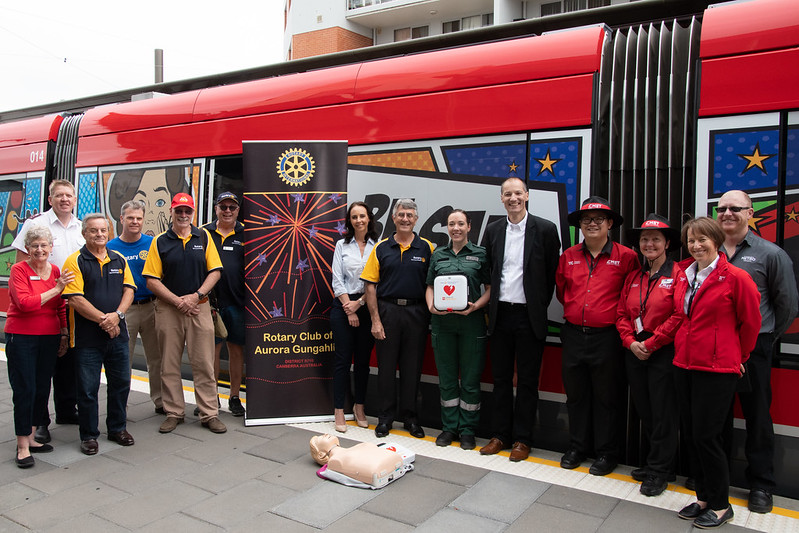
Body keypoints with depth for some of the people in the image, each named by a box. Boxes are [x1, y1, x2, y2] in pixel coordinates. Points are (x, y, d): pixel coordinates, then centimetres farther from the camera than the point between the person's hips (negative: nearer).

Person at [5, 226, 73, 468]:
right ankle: (22, 446, 6)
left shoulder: (56, 271, 8)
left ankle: (31, 437, 23)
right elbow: (24, 303, -19)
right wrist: (55, 289, -18)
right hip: (21, 337, -5)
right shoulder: (19, 270, -7)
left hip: (49, 337, 5)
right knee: (25, 390, -3)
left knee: (42, 389, 9)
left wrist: (64, 335, 10)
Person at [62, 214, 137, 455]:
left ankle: (118, 428, 28)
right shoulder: (75, 261, -5)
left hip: (118, 334, 5)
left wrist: (117, 314, -11)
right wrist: (103, 319, -16)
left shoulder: (119, 259, 10)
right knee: (88, 388, 4)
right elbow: (75, 299, -13)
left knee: (121, 383, 12)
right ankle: (89, 435, 19)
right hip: (87, 337, -4)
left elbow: (129, 290, 6)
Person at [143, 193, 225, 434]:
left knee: (204, 363, 2)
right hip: (168, 308, 0)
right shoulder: (160, 241, 3)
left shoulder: (204, 237, 6)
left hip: (199, 307, 0)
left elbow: (215, 271, 2)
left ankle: (210, 414, 10)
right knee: (169, 364, 7)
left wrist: (196, 296, -10)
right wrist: (178, 301, -10)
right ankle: (174, 412, 20)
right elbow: (152, 280, -2)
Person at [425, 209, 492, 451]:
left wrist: (475, 306, -14)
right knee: (446, 377, 10)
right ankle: (449, 426, 23)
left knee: (470, 378, 3)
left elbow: (490, 288, 1)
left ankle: (467, 430, 17)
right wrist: (431, 306, -5)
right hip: (442, 321, 3)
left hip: (471, 321, -2)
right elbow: (430, 287, 13)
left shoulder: (480, 254, 3)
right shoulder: (438, 254, 11)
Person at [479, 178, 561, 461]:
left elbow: (552, 274, 0)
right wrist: (491, 304, 7)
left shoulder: (545, 229, -4)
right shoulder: (493, 230, 7)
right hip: (500, 313, 4)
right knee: (501, 378, 11)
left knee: (527, 380, 5)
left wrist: (540, 307, 0)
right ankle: (500, 435, 23)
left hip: (529, 316, -3)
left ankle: (522, 439, 17)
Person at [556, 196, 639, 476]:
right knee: (575, 395, 13)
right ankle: (577, 447, 28)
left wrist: (619, 320, 2)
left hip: (606, 337, -4)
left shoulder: (626, 257, -5)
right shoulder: (568, 257, 7)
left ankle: (607, 453, 22)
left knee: (606, 397, 7)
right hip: (574, 335, 4)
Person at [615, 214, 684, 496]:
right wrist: (631, 342, -5)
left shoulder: (678, 274, -7)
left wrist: (651, 343, -13)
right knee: (644, 410, 12)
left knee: (663, 412, 1)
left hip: (664, 352, -6)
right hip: (635, 352, 6)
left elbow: (679, 317, -14)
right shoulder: (633, 277, 12)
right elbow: (621, 314, 11)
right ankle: (656, 463, 27)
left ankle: (659, 471, 15)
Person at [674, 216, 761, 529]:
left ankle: (721, 505, 16)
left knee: (706, 435, -3)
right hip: (684, 365, 7)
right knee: (691, 434, 11)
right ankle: (704, 498, 27)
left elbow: (750, 322, -2)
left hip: (717, 368, -7)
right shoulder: (684, 277, 9)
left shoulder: (736, 277, -10)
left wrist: (739, 356, 7)